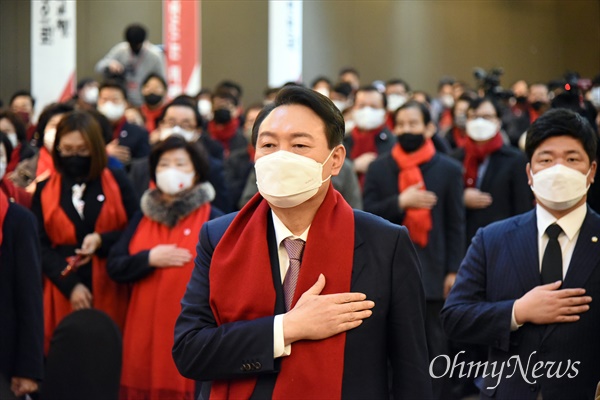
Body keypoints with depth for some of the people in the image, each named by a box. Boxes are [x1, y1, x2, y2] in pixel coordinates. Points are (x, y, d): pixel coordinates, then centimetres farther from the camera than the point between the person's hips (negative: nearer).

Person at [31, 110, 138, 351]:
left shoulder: (117, 182, 5)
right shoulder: (45, 191, 7)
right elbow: (40, 246, 2)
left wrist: (102, 241, -15)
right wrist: (70, 285, -12)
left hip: (110, 290, 0)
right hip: (62, 292, 1)